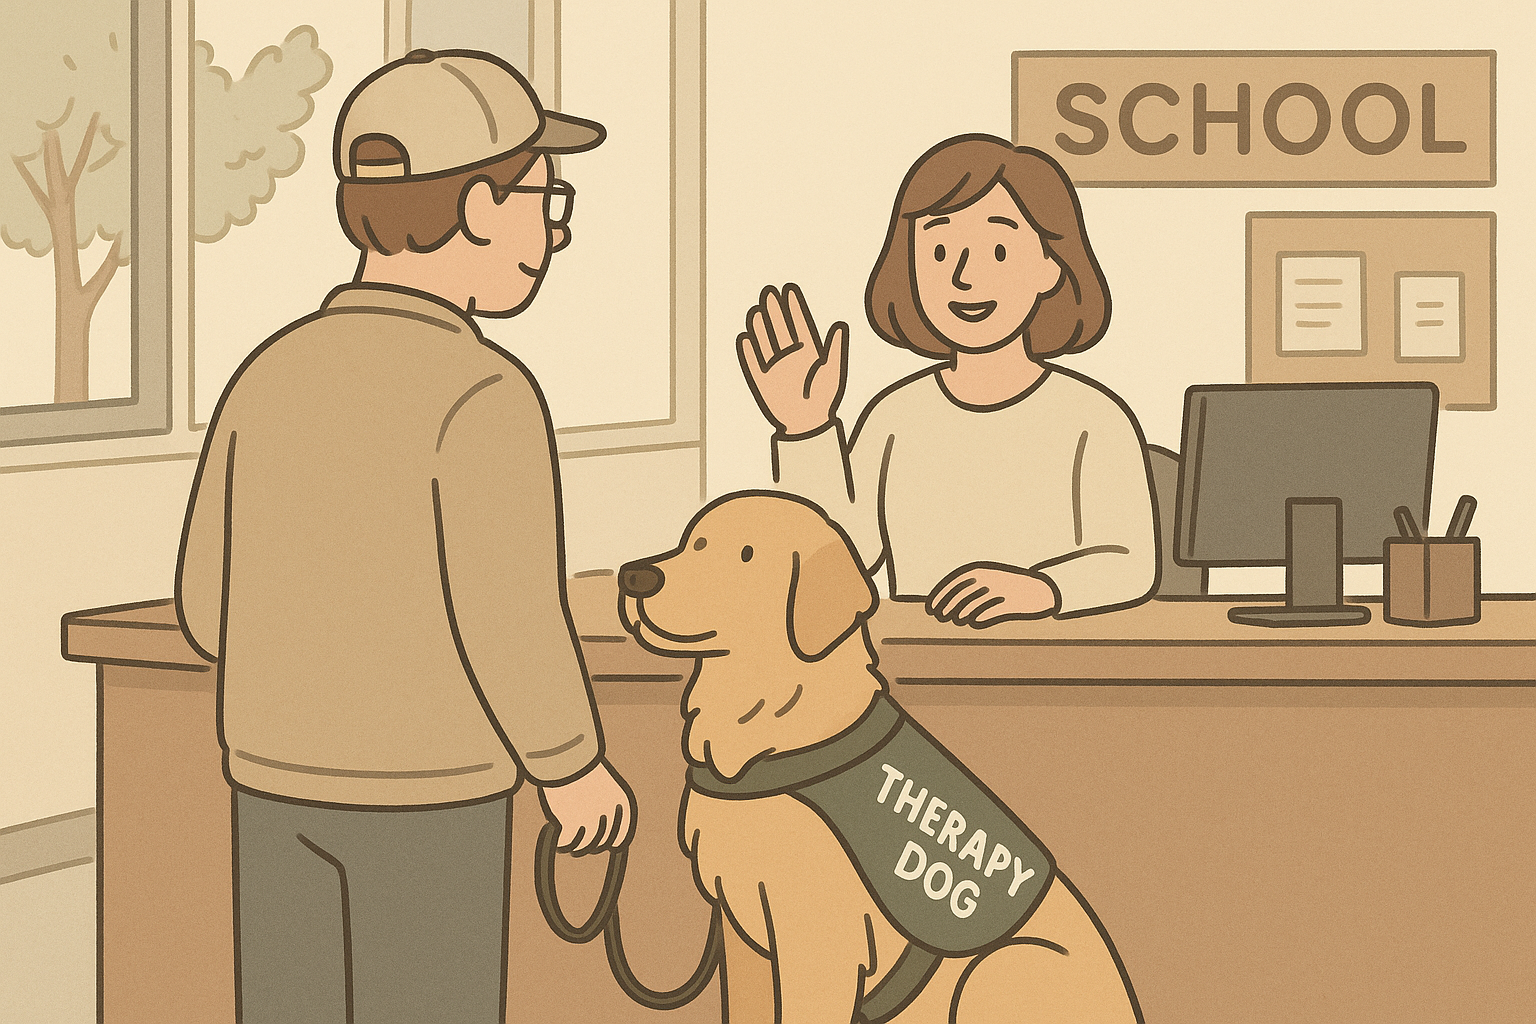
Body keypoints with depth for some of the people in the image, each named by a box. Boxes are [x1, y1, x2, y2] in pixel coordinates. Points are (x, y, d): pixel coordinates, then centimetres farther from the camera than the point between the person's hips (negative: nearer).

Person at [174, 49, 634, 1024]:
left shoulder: (270, 373, 1)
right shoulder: (481, 394, -18)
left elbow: (214, 605, 5)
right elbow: (512, 624, -21)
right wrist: (574, 766, -4)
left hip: (279, 776, 6)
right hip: (426, 790, -6)